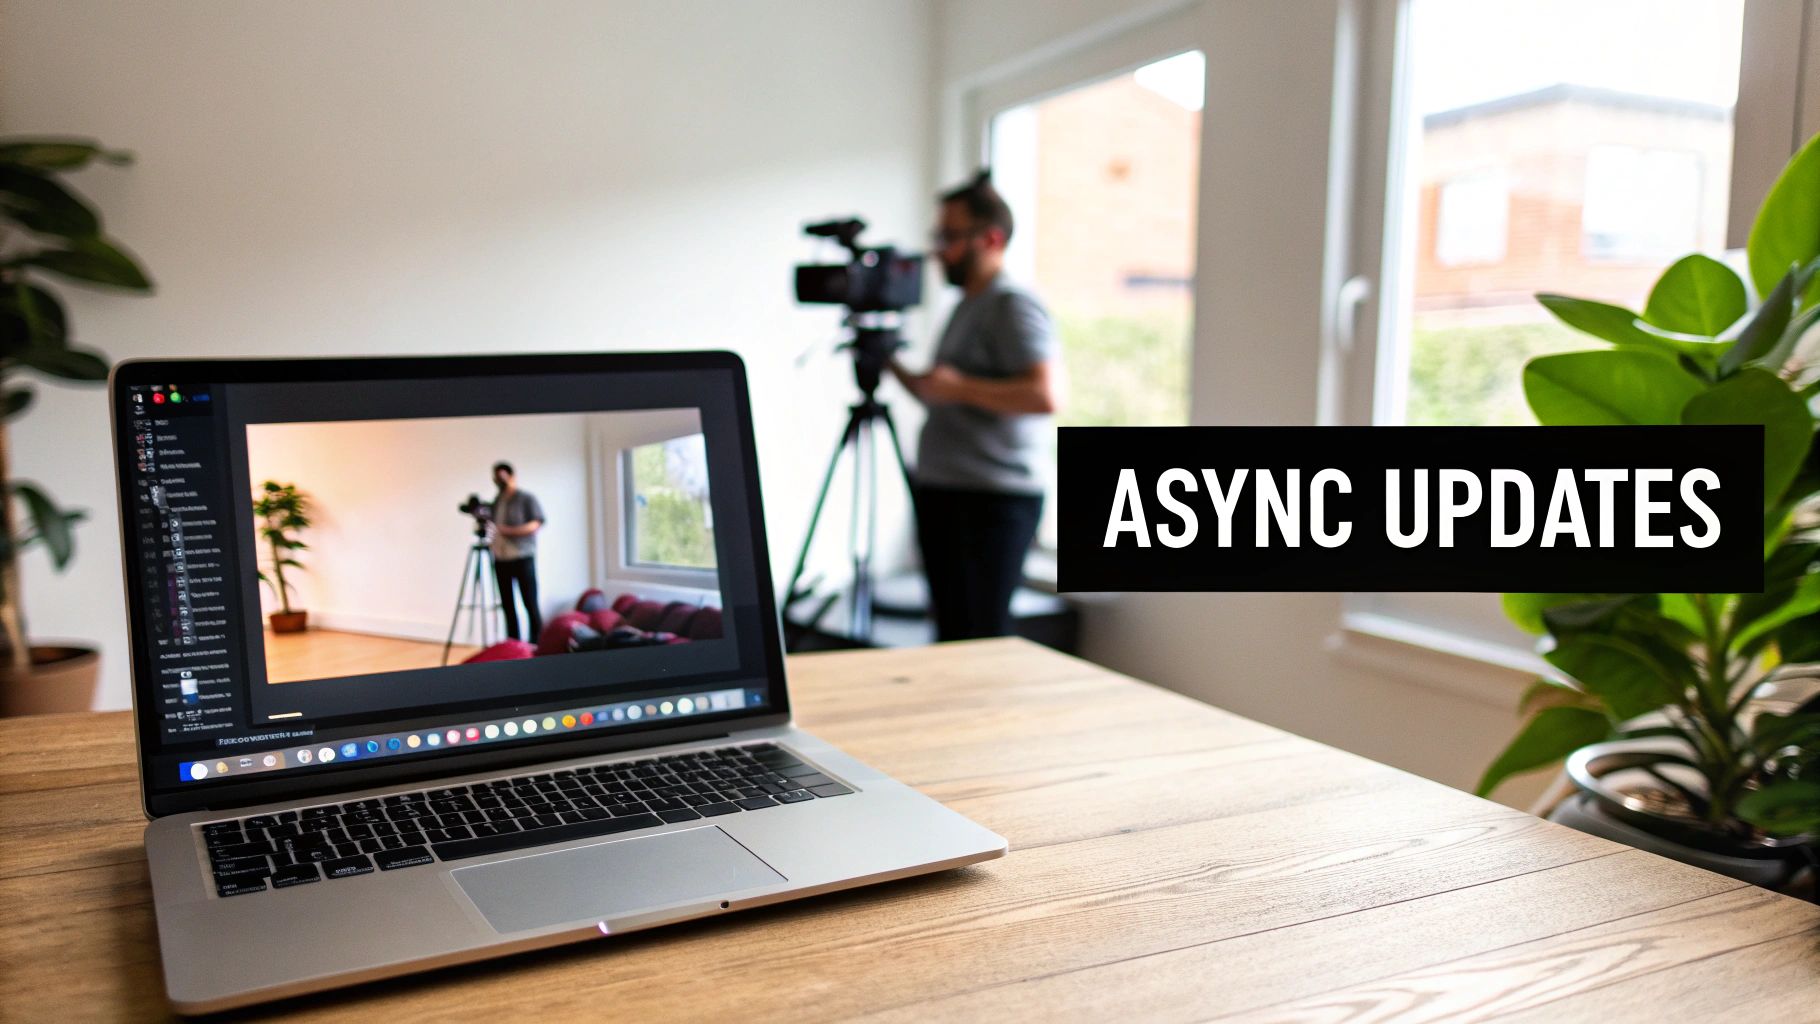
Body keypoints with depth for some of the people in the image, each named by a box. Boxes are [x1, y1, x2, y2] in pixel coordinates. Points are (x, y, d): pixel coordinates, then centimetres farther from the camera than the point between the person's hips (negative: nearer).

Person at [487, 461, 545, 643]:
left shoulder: (527, 498, -4)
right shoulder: (497, 500, 14)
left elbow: (536, 524, -13)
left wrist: (509, 531, -20)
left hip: (522, 558, -6)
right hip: (501, 559, 6)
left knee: (530, 604, -7)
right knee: (508, 605, 6)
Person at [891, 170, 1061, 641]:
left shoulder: (1014, 306, -11)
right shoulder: (968, 306, 19)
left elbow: (1045, 395, -24)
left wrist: (961, 387, -21)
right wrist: (895, 368, 16)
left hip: (992, 500, -10)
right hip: (942, 495, 10)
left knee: (984, 641, -7)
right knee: (950, 635, 12)